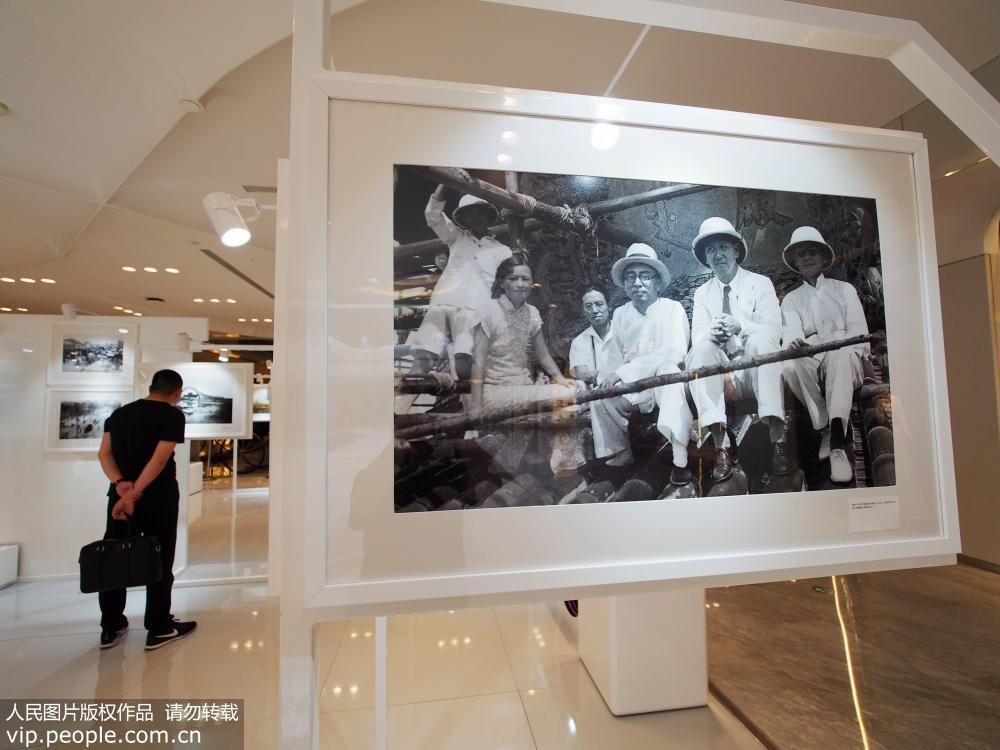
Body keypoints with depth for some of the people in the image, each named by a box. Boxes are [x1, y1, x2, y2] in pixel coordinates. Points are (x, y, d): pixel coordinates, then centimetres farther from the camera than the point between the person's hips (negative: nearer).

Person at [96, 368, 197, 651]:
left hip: (120, 495, 6)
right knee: (159, 562, 5)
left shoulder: (119, 413, 11)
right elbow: (160, 459, -19)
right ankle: (159, 629, 15)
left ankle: (111, 628, 26)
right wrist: (134, 494, -16)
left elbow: (104, 453, 1)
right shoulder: (172, 415, -9)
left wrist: (121, 485, -10)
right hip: (158, 498, -5)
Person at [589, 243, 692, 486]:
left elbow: (674, 352, -22)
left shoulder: (672, 308, -6)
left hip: (667, 381, -4)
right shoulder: (620, 314, 6)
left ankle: (680, 460, -33)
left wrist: (622, 372, -27)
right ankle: (620, 453, 5)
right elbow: (615, 359, 2)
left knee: (668, 371, -35)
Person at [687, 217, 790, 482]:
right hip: (724, 375, 1)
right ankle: (721, 446, -33)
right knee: (699, 350, -28)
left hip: (755, 370, -1)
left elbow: (774, 330, -5)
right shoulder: (702, 293, 13)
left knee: (762, 339, -31)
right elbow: (696, 336, 1)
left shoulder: (761, 283, 8)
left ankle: (777, 440, -31)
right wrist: (712, 334, -23)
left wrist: (739, 326, -24)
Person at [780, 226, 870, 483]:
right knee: (790, 364, -34)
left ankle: (836, 442, -45)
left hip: (844, 363, 0)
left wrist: (848, 348, -15)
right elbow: (791, 331, -3)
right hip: (811, 367, 0)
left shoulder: (844, 289, 19)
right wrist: (795, 342, -27)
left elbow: (859, 331, 7)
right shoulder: (791, 299, 19)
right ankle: (825, 430, -23)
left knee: (841, 354, -36)